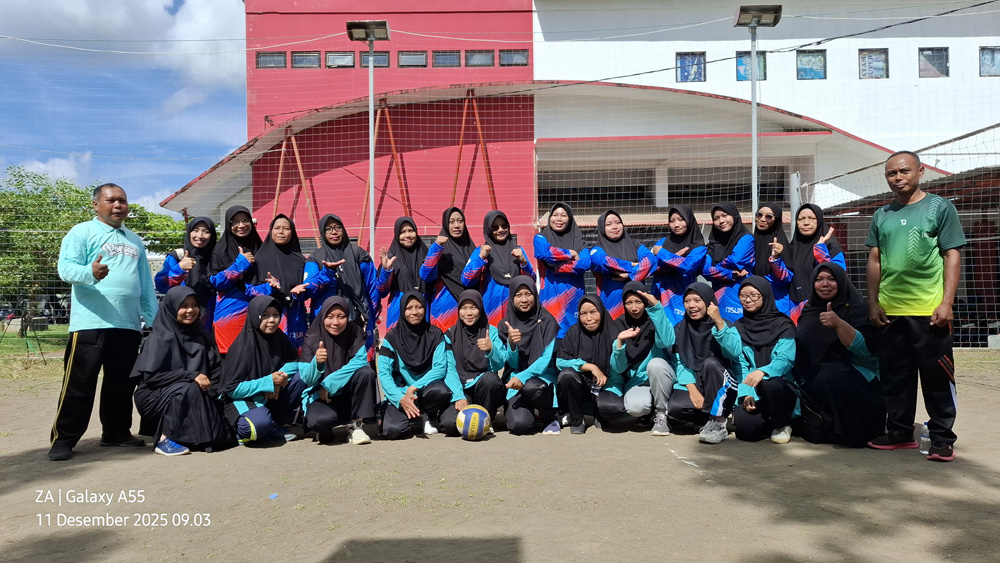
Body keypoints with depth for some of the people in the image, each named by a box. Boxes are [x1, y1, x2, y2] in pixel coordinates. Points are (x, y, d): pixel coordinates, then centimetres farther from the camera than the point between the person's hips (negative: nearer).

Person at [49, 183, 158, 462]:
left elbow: (146, 284, 22)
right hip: (90, 323, -6)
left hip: (128, 324, 6)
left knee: (122, 383, 11)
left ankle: (117, 432, 23)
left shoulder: (135, 241, 21)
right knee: (79, 384, -2)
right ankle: (63, 439, 6)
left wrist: (154, 318, 16)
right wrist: (90, 272, -35)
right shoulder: (81, 233, 2)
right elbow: (66, 267, -13)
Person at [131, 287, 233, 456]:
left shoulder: (202, 336, 6)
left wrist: (209, 386, -14)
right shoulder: (161, 337, -11)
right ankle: (165, 440, -21)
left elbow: (215, 370, 5)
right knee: (188, 390, -34)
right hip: (156, 398, -5)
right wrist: (191, 375, -24)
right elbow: (150, 376, -17)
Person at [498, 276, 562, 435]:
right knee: (519, 424, -24)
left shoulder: (547, 321, -4)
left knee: (531, 386, -38)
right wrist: (511, 343, -23)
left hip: (543, 376, -1)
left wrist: (523, 377, -27)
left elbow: (546, 358, -10)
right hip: (516, 378, 1)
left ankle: (551, 418, -6)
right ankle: (521, 410, 14)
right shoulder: (506, 325, 2)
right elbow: (513, 364, -1)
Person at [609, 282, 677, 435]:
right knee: (635, 407, -33)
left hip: (660, 377, 0)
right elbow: (618, 368, -10)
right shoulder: (619, 325, -2)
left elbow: (667, 342, -31)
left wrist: (656, 307, -32)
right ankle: (650, 408, 4)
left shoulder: (656, 319, -6)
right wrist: (620, 342, -27)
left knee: (655, 363, -34)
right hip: (636, 380, 0)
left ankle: (662, 415, -14)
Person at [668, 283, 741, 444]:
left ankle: (718, 423, -22)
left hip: (722, 388, -2)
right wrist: (692, 388, -18)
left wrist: (719, 323, -31)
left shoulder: (726, 326, -3)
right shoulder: (679, 329, 6)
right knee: (675, 407, -30)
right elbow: (680, 363, -2)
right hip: (694, 384, 2)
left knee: (710, 363, -33)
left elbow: (735, 351, -23)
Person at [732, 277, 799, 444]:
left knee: (768, 383, -38)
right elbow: (741, 366, 1)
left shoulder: (783, 325, -2)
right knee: (745, 427, -28)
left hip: (781, 388, -2)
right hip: (754, 393, 2)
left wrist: (763, 372, -37)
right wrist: (746, 394, -16)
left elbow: (785, 360, -16)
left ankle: (782, 425, -7)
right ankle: (768, 422, 10)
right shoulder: (738, 328, 8)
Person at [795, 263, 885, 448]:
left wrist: (838, 323, -34)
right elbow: (801, 344, 18)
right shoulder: (810, 308, 10)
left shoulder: (858, 308, -8)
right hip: (813, 374, 6)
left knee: (829, 379, -36)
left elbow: (866, 348, -22)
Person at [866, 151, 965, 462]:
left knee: (936, 376, 2)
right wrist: (873, 303, 6)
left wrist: (946, 303, -11)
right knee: (894, 375, 10)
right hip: (890, 310, 4)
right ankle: (900, 431, 22)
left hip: (929, 309, -4)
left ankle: (942, 438, 12)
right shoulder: (881, 215, 11)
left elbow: (952, 257, -4)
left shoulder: (940, 207, 1)